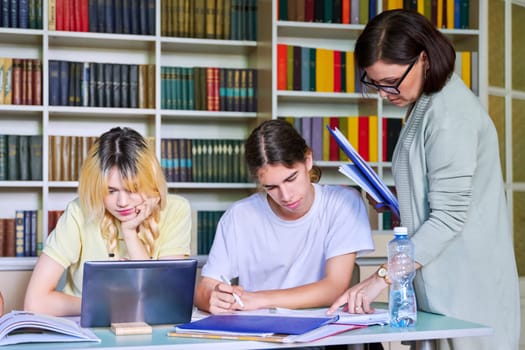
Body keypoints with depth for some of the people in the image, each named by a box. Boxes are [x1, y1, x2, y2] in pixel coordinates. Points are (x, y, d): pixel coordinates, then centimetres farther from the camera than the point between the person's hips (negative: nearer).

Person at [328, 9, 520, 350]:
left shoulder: (449, 115, -17)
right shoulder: (427, 104, 13)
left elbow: (449, 216, -21)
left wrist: (382, 278, -22)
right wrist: (395, 202, 5)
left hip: (465, 287, -9)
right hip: (443, 281, 9)